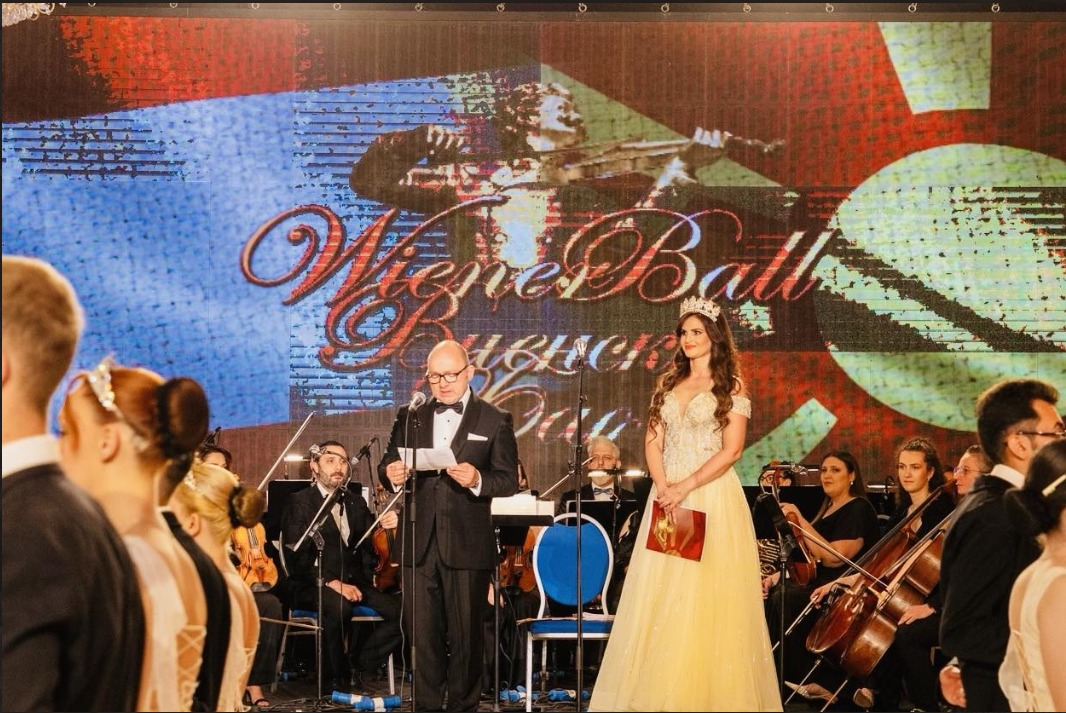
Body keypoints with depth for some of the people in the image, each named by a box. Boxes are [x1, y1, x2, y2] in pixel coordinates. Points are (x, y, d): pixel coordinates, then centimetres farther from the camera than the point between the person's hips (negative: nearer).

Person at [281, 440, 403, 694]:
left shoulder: (356, 502, 18)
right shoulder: (300, 502, 1)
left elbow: (370, 546, 9)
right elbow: (296, 556, -11)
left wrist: (384, 526, -13)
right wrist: (332, 583, -23)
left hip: (354, 584, 5)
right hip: (312, 587, -5)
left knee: (400, 611, -19)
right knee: (338, 606, -38)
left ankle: (362, 664, -1)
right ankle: (338, 678, -17)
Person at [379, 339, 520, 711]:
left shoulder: (495, 421, 3)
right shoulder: (409, 417, 13)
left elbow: (510, 480, -2)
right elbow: (387, 464, 13)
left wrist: (477, 480, -21)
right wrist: (391, 474, -11)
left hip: (467, 547, -3)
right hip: (418, 544, 3)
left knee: (466, 635, 4)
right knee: (422, 634, 6)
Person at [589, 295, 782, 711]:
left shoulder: (731, 387, -1)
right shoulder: (669, 384, 14)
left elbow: (732, 449, -9)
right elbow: (653, 442, 10)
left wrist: (686, 487, -15)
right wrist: (662, 487, -7)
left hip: (712, 496, -5)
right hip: (668, 495, 5)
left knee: (706, 595, -6)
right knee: (661, 595, 2)